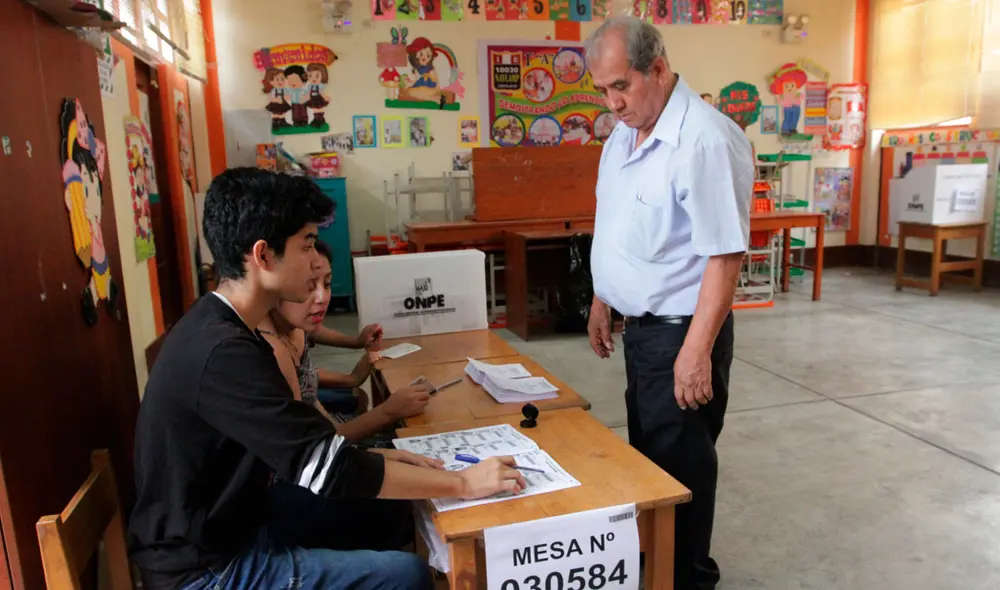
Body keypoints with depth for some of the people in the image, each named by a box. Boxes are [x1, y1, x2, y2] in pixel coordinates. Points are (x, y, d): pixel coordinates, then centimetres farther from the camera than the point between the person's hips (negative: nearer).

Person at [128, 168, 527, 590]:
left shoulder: (220, 329, 2)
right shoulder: (222, 352, -29)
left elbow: (297, 445, 5)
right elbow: (329, 470, -28)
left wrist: (378, 458, -4)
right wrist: (462, 483, -21)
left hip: (224, 528, 9)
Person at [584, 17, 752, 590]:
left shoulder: (706, 139, -22)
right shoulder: (624, 134, 7)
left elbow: (725, 255, -24)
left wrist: (697, 351, -24)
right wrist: (602, 300, 17)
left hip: (680, 331, -9)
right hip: (640, 326, 9)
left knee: (681, 462, 7)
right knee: (647, 452, 22)